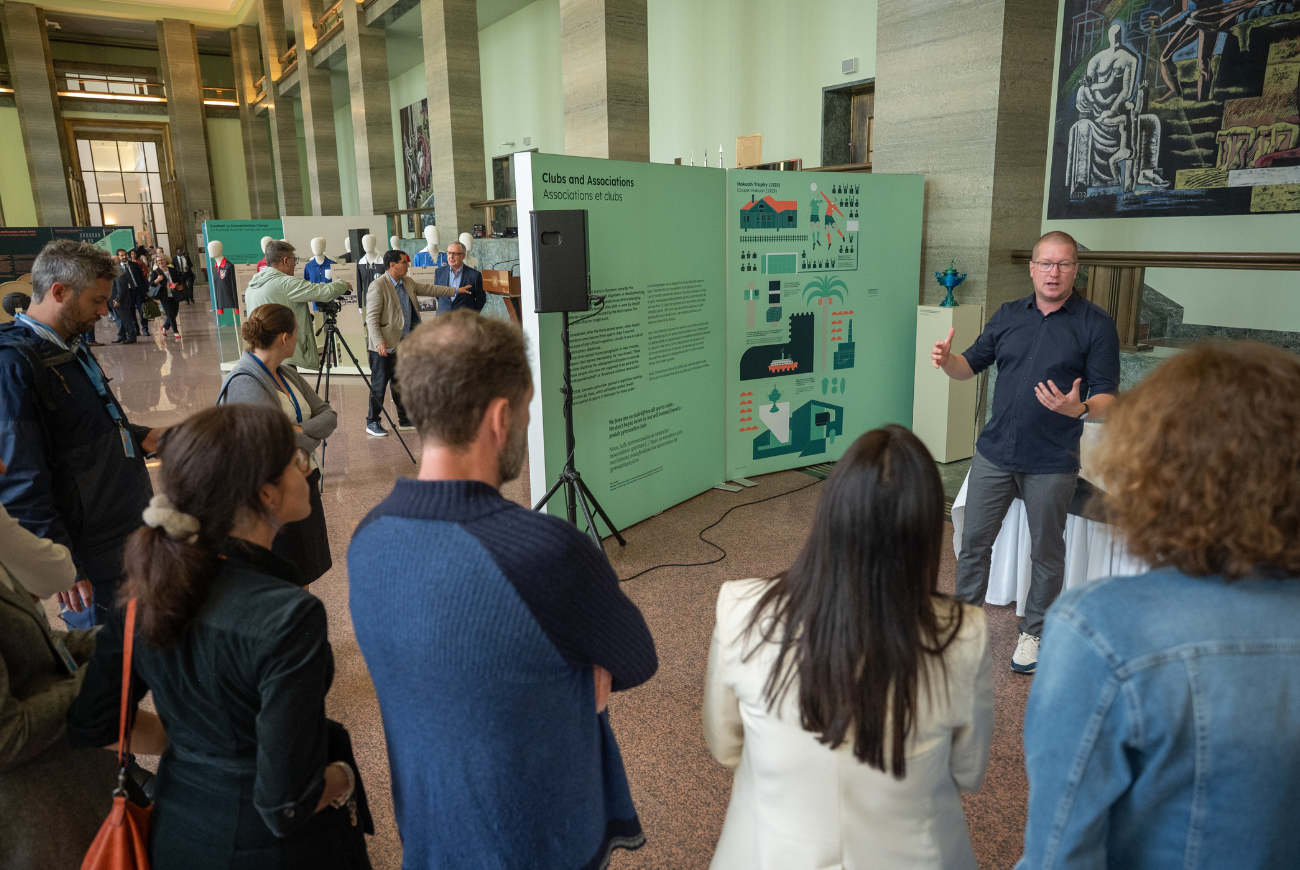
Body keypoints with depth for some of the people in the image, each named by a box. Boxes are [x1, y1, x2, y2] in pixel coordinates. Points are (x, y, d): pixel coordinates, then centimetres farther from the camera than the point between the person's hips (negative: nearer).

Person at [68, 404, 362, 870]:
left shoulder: (152, 586, -11)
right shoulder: (290, 616, -32)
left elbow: (90, 725, 1)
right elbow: (285, 804, -29)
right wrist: (343, 777, -9)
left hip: (173, 833, 6)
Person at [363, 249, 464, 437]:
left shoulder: (408, 283, 11)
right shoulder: (377, 286, -15)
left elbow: (428, 289, 23)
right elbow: (371, 318, -18)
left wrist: (455, 291, 24)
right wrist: (379, 343, -27)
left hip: (402, 343, 8)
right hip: (384, 346, -8)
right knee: (379, 384, -2)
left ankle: (404, 420, 26)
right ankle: (372, 423, 8)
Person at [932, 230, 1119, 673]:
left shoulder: (1096, 324, -5)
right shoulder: (1008, 315, 6)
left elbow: (1107, 397, -8)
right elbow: (972, 363, 11)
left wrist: (1079, 408, -31)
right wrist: (947, 361, -13)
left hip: (1053, 462, -3)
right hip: (994, 453, 3)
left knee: (1046, 553, 11)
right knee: (974, 541, 9)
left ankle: (1033, 633, 29)